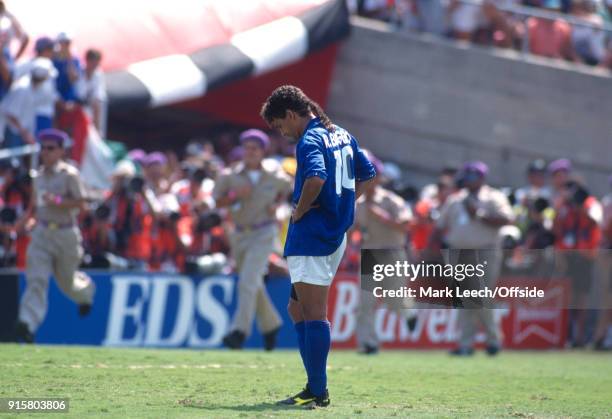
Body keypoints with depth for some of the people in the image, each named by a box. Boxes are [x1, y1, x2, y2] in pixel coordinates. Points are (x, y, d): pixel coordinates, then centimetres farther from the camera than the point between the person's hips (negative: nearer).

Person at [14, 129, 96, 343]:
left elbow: (80, 201, -14)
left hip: (66, 233, -4)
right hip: (41, 233, 4)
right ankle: (27, 324, -21)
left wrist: (57, 201, -25)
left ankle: (86, 288, 50)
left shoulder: (69, 174, -11)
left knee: (67, 281, 13)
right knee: (36, 279, -11)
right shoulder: (39, 174, 9)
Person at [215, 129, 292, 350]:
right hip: (240, 234, 4)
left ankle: (240, 330, -22)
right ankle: (270, 324, 35)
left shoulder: (275, 177, -1)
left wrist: (275, 204, 0)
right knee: (254, 284, 14)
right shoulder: (230, 176, 0)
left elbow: (285, 188, 19)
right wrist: (234, 195, -17)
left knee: (248, 281, -18)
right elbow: (217, 202, 0)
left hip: (264, 234, -4)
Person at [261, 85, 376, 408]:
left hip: (311, 236, -10)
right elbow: (367, 175, 23)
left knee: (313, 315, -7)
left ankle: (317, 392, -6)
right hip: (336, 235, 10)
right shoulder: (342, 135, 14)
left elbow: (316, 178, -32)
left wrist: (299, 212, -18)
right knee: (298, 309, 16)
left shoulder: (310, 140, -14)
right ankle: (316, 386, 13)